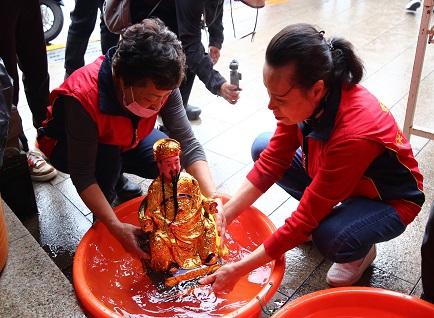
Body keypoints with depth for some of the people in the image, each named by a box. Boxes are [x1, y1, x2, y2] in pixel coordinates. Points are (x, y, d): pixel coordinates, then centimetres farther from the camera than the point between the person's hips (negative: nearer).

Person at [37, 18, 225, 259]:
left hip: (125, 137, 4)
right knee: (108, 157, -36)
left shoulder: (160, 85, -28)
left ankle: (115, 176, 12)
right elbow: (82, 175, -36)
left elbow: (188, 144, -28)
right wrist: (116, 228, -43)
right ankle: (101, 220, -5)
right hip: (67, 145, -4)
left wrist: (213, 198, -39)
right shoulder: (84, 97, -41)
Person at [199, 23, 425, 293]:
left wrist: (238, 270, -28)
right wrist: (223, 217, -18)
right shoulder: (306, 97, -21)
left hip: (390, 201, -6)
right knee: (262, 147, -4)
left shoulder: (354, 134, -40)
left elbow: (305, 220, -34)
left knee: (330, 238, -37)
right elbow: (271, 162, -11)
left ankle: (361, 250, 1)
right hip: (332, 176, 7)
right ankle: (321, 212, 11)